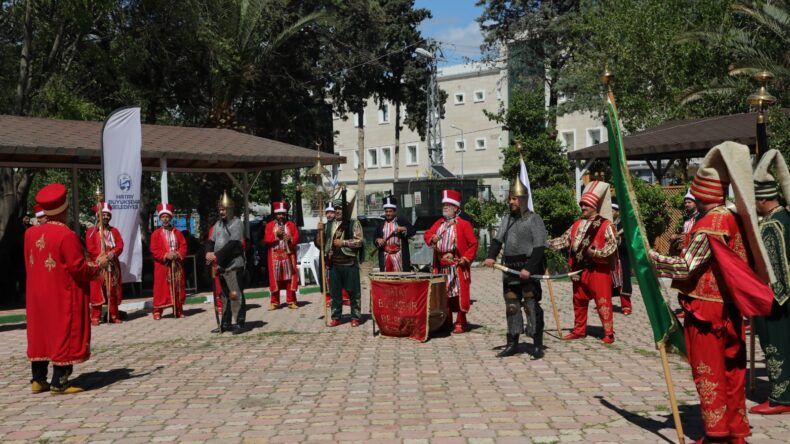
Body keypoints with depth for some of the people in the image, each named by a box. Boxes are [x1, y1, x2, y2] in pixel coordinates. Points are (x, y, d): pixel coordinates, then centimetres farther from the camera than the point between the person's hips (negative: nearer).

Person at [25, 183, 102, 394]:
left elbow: (31, 264, 13)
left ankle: (38, 379, 20)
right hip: (63, 297, -7)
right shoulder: (66, 235, -18)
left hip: (37, 295, 7)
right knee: (64, 335, -1)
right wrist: (98, 265, -2)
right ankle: (59, 383, 1)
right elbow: (78, 268, -18)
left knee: (40, 334, 14)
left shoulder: (30, 233, 4)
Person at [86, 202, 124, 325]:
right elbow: (90, 248, -7)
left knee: (113, 291, 5)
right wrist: (102, 256, -20)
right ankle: (95, 317, 0)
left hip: (113, 265, 4)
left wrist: (113, 253, -17)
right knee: (97, 291, -4)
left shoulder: (114, 231, 15)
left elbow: (120, 245, 3)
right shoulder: (91, 231, 4)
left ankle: (114, 315, 13)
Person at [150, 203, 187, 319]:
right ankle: (157, 311, 2)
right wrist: (166, 255, -20)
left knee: (178, 288, 7)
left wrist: (178, 255, -15)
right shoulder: (156, 234, 1)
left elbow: (183, 247, 4)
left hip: (177, 265, 3)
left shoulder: (178, 233, 10)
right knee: (161, 288, -3)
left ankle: (178, 310, 16)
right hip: (162, 266, -3)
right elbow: (154, 250, -7)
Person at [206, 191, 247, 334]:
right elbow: (211, 241, 12)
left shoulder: (236, 223, -7)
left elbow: (232, 244, -17)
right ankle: (225, 323, 20)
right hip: (220, 265, 7)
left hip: (233, 265, -7)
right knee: (224, 295, 13)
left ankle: (238, 324, -2)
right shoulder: (218, 224, 16)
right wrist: (209, 253, -9)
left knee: (235, 294, -7)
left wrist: (217, 255, -20)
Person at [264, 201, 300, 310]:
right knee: (275, 278, 0)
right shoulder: (270, 225, 6)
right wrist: (276, 235, -14)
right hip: (275, 256, 0)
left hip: (289, 255, 1)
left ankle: (291, 301, 5)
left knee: (290, 278, 0)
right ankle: (274, 302, 8)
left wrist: (290, 239, -18)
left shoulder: (291, 225, 8)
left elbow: (296, 239, 2)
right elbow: (266, 240, -1)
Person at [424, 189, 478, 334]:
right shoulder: (439, 223, 14)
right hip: (441, 267, 6)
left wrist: (466, 258, -13)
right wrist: (432, 238, -9)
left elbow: (473, 243, -6)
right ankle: (446, 322, 21)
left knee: (459, 294, -4)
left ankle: (460, 323, 5)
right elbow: (427, 234, 13)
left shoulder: (463, 224, -5)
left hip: (457, 267, -6)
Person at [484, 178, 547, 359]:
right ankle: (512, 344, 21)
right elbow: (497, 240, 7)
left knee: (531, 306, -7)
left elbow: (539, 247, -13)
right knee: (511, 306, 12)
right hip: (510, 269, 7)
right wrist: (491, 256, -11)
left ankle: (537, 346, 0)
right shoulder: (506, 219, 15)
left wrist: (529, 269, -21)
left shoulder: (534, 220, -7)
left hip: (528, 269, -7)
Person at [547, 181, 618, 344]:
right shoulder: (577, 225, 12)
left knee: (602, 302, -4)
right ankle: (579, 330, 25)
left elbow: (612, 246, -13)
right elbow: (563, 240, 11)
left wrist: (595, 252, -24)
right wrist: (545, 243, -1)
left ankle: (608, 334, 3)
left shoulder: (605, 225, -7)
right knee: (579, 301, 13)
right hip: (580, 269, 6)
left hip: (598, 270, -6)